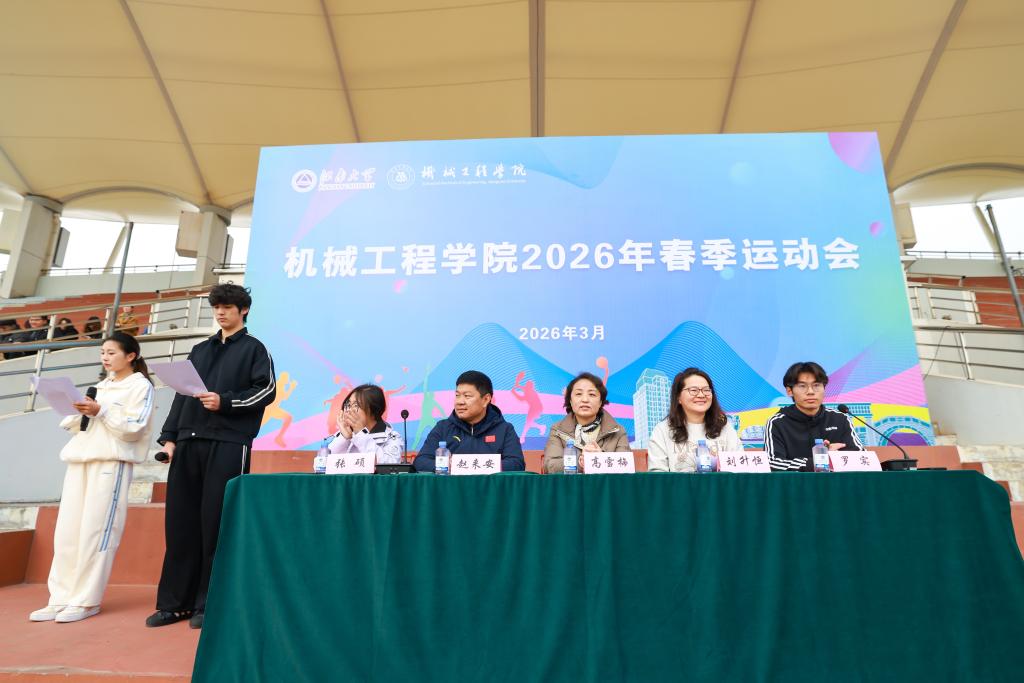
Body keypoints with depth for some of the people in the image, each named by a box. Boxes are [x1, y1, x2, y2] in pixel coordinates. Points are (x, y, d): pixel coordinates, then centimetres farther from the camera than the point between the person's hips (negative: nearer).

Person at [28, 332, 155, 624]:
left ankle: (86, 600, 2)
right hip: (80, 460, 7)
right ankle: (61, 598, 11)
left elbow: (134, 428, -9)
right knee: (67, 530, 4)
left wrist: (100, 411, -15)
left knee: (95, 531, -6)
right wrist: (80, 412, 1)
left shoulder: (141, 386, 1)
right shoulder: (101, 386, 22)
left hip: (112, 462, -7)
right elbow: (71, 425, 21)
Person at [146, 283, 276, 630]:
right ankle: (174, 602, 17)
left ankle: (209, 604, 8)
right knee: (181, 521, 6)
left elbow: (266, 390, -4)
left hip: (229, 443, -5)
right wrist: (169, 436, 10)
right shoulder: (200, 350, 22)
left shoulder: (253, 348, 6)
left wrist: (225, 402, -15)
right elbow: (181, 395, 19)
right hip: (189, 442, 5)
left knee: (216, 523, -3)